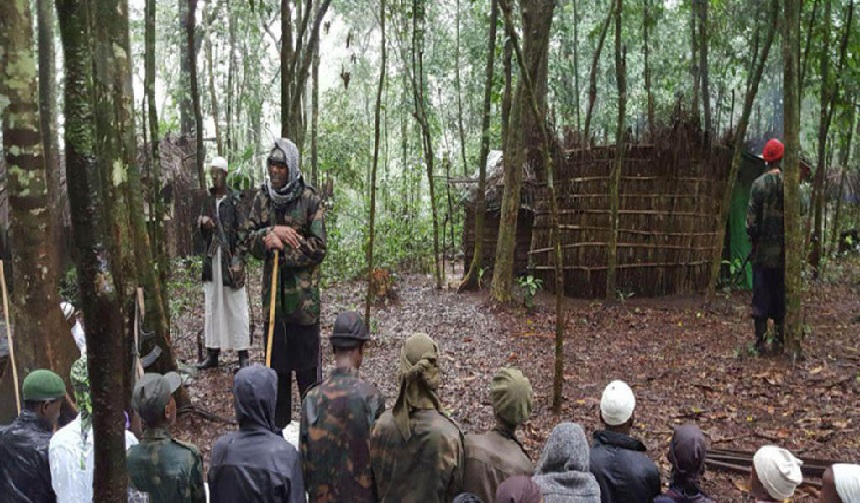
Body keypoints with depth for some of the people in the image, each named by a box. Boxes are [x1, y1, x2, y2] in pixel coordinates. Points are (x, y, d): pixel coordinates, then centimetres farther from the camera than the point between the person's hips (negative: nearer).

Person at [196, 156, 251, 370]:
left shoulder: (235, 199, -5)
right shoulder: (207, 199, 11)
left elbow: (242, 230, -9)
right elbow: (202, 232, 17)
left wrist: (238, 260, -16)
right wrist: (202, 223, -7)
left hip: (231, 256, -5)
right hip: (212, 256, 5)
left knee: (236, 305, -2)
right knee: (212, 304, 9)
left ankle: (243, 354, 3)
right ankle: (212, 353, 16)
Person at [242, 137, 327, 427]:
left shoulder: (310, 199, -7)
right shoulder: (262, 198, 7)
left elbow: (318, 247, -10)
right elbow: (249, 238, 4)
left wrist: (283, 248, -16)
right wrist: (271, 232, -14)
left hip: (304, 294, -4)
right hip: (273, 293, 5)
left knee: (306, 362, 3)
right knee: (276, 360, 14)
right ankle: (278, 423, 28)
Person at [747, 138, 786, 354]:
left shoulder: (759, 184, -8)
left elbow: (752, 218, -9)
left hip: (763, 250, -2)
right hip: (784, 251, 2)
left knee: (761, 296, 4)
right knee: (781, 296, 11)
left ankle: (761, 341, 5)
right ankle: (780, 341, 15)